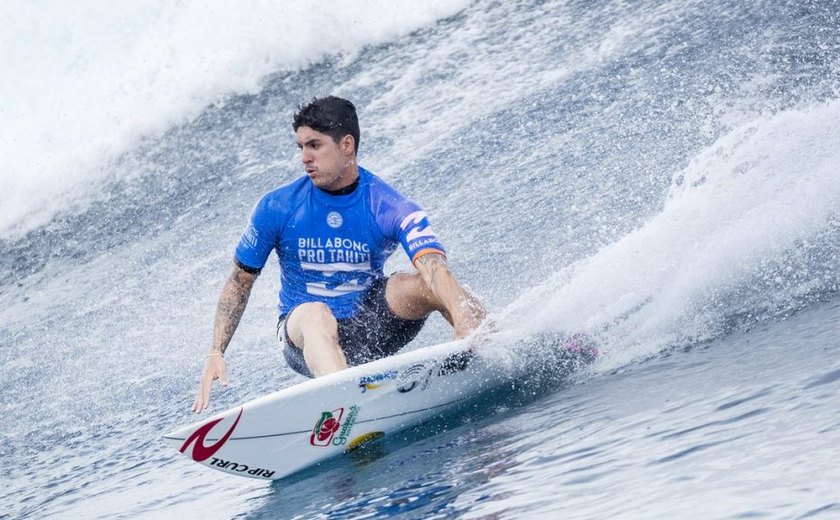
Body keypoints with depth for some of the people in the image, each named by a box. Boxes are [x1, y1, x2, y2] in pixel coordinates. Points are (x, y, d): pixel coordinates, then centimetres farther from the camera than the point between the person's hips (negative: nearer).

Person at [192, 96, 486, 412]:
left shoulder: (391, 209, -13)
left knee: (427, 283, -25)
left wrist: (464, 323, -49)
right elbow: (239, 282, 3)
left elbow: (435, 268, -29)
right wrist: (215, 353, -8)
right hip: (304, 330, -1)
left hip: (371, 327, 1)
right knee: (316, 314, -38)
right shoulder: (277, 208, -8)